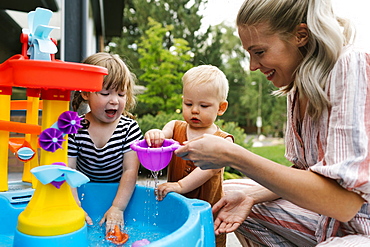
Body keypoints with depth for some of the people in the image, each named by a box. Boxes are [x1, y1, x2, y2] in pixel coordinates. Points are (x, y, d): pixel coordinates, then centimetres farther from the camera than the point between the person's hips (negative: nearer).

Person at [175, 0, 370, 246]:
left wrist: (232, 155, -28)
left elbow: (343, 201, -29)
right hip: (332, 219, 7)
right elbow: (305, 172, 8)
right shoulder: (297, 89, 2)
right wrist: (251, 195, -7)